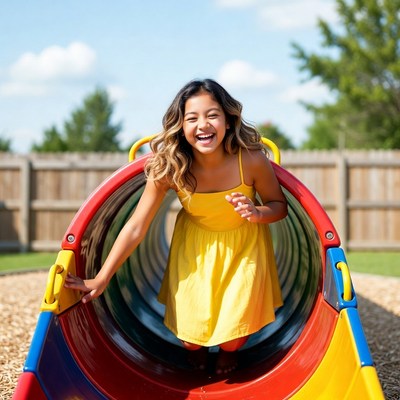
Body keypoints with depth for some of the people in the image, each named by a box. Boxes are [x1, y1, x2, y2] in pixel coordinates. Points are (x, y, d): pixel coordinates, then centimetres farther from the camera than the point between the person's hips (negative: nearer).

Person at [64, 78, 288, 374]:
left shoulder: (251, 160, -29)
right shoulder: (169, 168, -27)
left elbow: (280, 205, -10)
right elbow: (136, 227, -21)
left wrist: (257, 213, -34)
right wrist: (101, 280, -20)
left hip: (244, 245, 0)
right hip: (196, 246, 1)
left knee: (234, 335, -3)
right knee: (189, 336, 0)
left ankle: (229, 351, 37)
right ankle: (198, 351, 40)